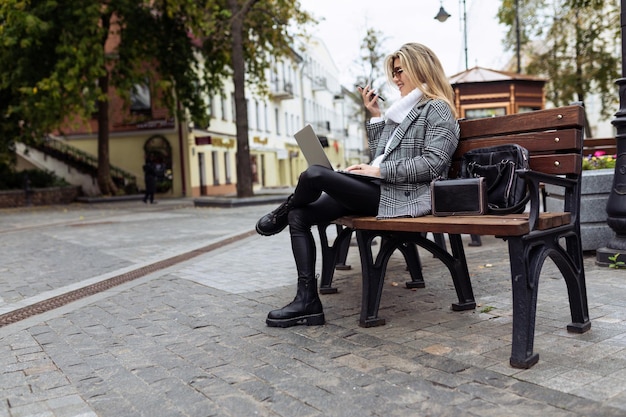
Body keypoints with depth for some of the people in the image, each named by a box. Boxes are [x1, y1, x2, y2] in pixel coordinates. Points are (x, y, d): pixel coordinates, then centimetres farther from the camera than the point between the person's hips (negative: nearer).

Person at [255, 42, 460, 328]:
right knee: (300, 215, -5)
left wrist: (380, 171, -17)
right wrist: (375, 116, 14)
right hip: (381, 190, 9)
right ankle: (308, 301, -8)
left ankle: (281, 215, 11)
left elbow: (433, 163, -15)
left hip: (404, 197, -9)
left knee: (314, 174, -24)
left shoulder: (437, 109, -1)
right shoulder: (403, 110, 24)